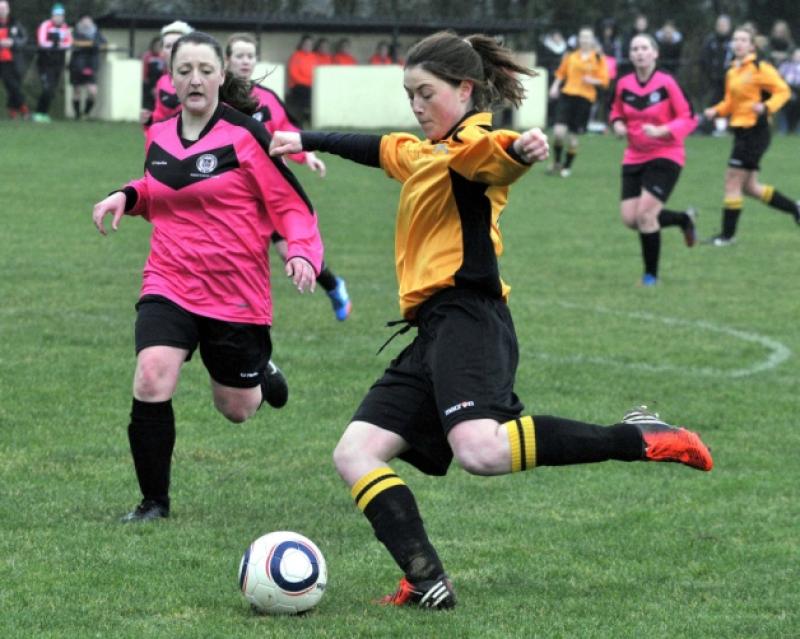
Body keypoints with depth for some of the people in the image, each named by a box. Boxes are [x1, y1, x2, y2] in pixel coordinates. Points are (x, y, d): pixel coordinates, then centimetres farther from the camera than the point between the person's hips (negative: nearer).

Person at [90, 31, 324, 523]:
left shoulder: (245, 135, -11)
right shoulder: (159, 136, 4)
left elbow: (292, 205, -8)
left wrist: (303, 253, -25)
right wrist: (127, 196, 4)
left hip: (237, 294, -3)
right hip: (169, 285, 3)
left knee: (237, 409, 11)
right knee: (151, 380, -22)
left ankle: (261, 370, 50)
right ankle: (154, 502, -7)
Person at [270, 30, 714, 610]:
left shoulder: (471, 143, -4)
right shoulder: (423, 153, 25)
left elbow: (491, 156, -29)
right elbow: (379, 148, 46)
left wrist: (520, 151, -51)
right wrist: (307, 141, 56)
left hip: (467, 317, -10)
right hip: (434, 329, 10)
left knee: (481, 450, -33)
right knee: (355, 453, -3)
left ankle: (638, 439, -19)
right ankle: (427, 582, -16)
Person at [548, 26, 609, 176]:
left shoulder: (599, 58, 3)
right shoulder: (571, 56, 9)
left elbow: (604, 81, 0)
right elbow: (561, 73, 20)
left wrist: (593, 81, -18)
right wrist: (555, 86, 5)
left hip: (585, 98, -1)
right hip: (567, 95, 1)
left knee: (574, 136, 3)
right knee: (559, 131, -14)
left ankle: (567, 166, 21)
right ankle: (556, 162, 8)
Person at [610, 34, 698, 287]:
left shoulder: (667, 83, -13)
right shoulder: (624, 85, 1)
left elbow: (688, 119, -11)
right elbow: (617, 111, 19)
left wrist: (661, 131, -25)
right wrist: (618, 124, -3)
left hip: (665, 155, -5)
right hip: (634, 158, 5)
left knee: (645, 213, -16)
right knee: (630, 218, -2)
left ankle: (651, 274, 2)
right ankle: (684, 218, 26)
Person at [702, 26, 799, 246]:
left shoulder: (760, 68, -10)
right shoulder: (732, 72, 14)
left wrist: (766, 107, -26)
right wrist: (716, 111, 3)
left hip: (755, 130, -9)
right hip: (741, 131, 9)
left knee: (733, 182, -8)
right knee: (749, 187, 11)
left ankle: (727, 234, -1)